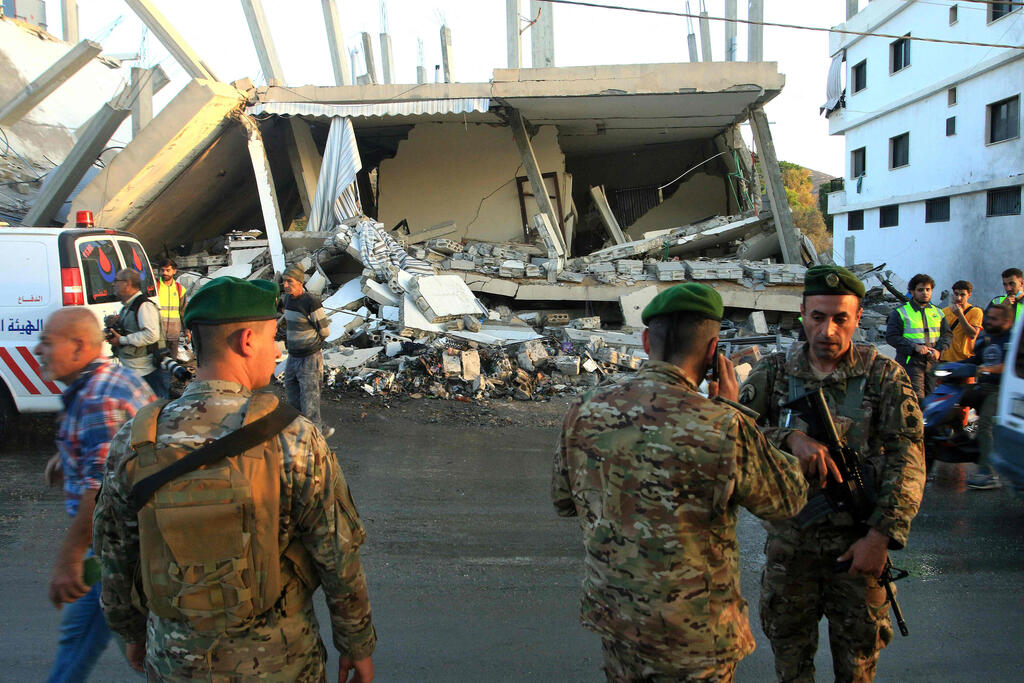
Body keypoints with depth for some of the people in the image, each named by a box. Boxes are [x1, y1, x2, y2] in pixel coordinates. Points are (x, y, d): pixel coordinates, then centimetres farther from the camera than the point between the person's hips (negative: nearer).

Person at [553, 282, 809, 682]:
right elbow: (789, 499, -6)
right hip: (693, 633, -4)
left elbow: (563, 501, 5)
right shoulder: (723, 428, -25)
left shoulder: (585, 412, -10)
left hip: (611, 616, 4)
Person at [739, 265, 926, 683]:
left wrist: (882, 535, -16)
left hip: (858, 538, 0)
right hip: (788, 536, 1)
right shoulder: (773, 372, -2)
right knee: (788, 649, 16)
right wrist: (790, 438, -31)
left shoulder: (884, 376, -4)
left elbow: (907, 458, -8)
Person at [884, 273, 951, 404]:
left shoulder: (938, 313, 16)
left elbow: (947, 335, 17)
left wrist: (939, 350, -4)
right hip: (910, 362, -5)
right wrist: (915, 347, -16)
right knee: (917, 399, -13)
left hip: (933, 362, 5)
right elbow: (891, 337, -6)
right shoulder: (900, 312, 0)